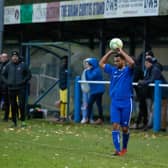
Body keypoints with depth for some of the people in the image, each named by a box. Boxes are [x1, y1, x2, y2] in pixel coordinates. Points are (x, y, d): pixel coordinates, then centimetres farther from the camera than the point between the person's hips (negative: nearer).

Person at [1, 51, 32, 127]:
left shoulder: (23, 65, 1)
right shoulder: (8, 66, 7)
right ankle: (14, 122, 13)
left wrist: (23, 81, -8)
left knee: (22, 105, -9)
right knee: (13, 106, 6)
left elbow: (29, 74, 4)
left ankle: (23, 121, -1)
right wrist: (7, 82, 0)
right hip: (11, 89, 3)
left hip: (21, 88, -3)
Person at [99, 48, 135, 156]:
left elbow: (132, 62, -24)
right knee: (115, 125, -8)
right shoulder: (113, 70, 10)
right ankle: (117, 150, -11)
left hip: (126, 103, -3)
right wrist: (110, 52, 9)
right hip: (114, 103, 3)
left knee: (125, 128, 5)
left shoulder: (128, 70, -3)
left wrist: (121, 51, -16)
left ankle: (124, 148, 26)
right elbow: (101, 63, 20)